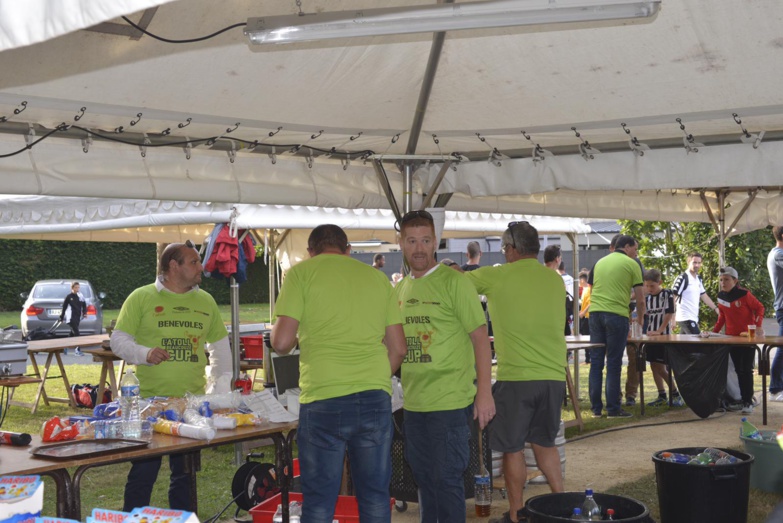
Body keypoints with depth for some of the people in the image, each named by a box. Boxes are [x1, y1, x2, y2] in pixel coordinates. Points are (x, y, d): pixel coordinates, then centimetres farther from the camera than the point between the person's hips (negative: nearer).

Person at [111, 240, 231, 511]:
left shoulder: (206, 301, 11)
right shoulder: (141, 297, -1)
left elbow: (220, 347, 17)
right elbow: (118, 340, 0)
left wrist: (220, 392, 10)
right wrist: (145, 354, -19)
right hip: (149, 401, -3)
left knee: (185, 475, 10)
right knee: (143, 473, 1)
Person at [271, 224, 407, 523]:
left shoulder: (301, 273, 3)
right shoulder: (377, 277, 14)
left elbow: (281, 343, -4)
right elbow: (398, 349, 13)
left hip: (323, 400, -3)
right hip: (376, 397, 3)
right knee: (375, 498, 11)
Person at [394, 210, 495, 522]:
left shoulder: (454, 282, -9)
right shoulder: (401, 288, 10)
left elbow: (480, 337, -11)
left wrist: (484, 393, -15)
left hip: (449, 402, -6)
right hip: (413, 402, 6)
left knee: (447, 479, 0)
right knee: (424, 478, 16)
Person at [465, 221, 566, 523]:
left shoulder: (497, 276, -6)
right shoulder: (556, 280, 8)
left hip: (516, 377, -5)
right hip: (554, 375, 5)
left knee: (512, 448, 8)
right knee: (544, 442, 20)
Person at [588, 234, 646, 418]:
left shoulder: (600, 262, 18)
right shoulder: (631, 264, 2)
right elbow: (640, 299, 2)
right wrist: (640, 319, 18)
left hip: (595, 312, 5)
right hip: (617, 315, -5)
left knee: (596, 362, 7)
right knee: (613, 363, 0)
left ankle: (596, 408, 9)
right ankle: (613, 408, 2)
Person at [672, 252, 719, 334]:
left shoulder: (698, 279, 14)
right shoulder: (683, 278, -11)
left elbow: (704, 296, 22)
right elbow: (673, 298, -13)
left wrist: (716, 309, 14)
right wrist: (672, 318, -17)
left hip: (694, 318, 8)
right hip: (685, 318, -8)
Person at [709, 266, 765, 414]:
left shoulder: (744, 294, -15)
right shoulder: (721, 296, 2)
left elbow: (759, 308, -8)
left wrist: (758, 326, -19)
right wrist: (714, 331, 6)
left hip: (747, 337, -5)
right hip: (731, 337, 5)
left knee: (746, 370, -5)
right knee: (738, 370, 8)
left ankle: (748, 402, -1)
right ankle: (744, 398, 14)